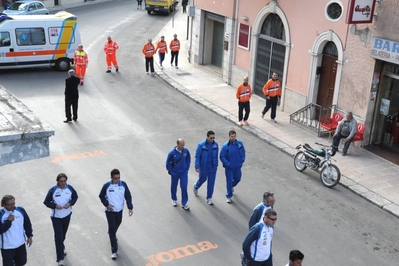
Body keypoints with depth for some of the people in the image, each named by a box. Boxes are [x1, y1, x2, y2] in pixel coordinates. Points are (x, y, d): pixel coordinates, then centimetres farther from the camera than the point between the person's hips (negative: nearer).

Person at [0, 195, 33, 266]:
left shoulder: (21, 210, -7)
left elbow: (27, 224, 5)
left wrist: (29, 236, 4)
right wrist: (8, 221, -26)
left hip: (21, 244, 4)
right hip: (7, 247, -4)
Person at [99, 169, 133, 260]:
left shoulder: (123, 184, -11)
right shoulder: (107, 186, -17)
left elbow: (128, 196, -4)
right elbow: (101, 196, -2)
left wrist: (130, 207, -12)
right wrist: (107, 205, -15)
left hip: (120, 210, 4)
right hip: (110, 211, -4)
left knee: (117, 224, 25)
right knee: (112, 229, -5)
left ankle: (112, 234, 60)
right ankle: (114, 251, -1)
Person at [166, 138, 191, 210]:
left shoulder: (186, 151, -12)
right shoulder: (172, 153, -20)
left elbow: (188, 159, 7)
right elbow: (168, 162, -6)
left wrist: (187, 167, 7)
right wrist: (170, 170, 1)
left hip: (184, 172, 1)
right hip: (175, 173, -1)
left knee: (184, 187, -5)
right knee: (174, 186, 16)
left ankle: (184, 203, 6)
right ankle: (174, 200, 40)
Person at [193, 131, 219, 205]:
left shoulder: (215, 145, -5)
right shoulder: (201, 145, -16)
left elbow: (216, 155, 7)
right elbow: (197, 156, -12)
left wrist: (216, 165, 10)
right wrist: (197, 167, -17)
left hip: (212, 167, 3)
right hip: (203, 167, -3)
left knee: (211, 182, 4)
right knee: (202, 179, 16)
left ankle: (209, 198, 16)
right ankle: (196, 187, 50)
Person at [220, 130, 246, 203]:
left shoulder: (240, 143, -6)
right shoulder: (225, 146, -17)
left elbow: (243, 152, 10)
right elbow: (222, 157, -11)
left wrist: (242, 160, -1)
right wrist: (228, 164, -19)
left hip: (238, 167, 4)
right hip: (229, 168, -4)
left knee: (237, 179, 20)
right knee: (229, 181, 2)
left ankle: (232, 186, 54)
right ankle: (229, 196, 18)